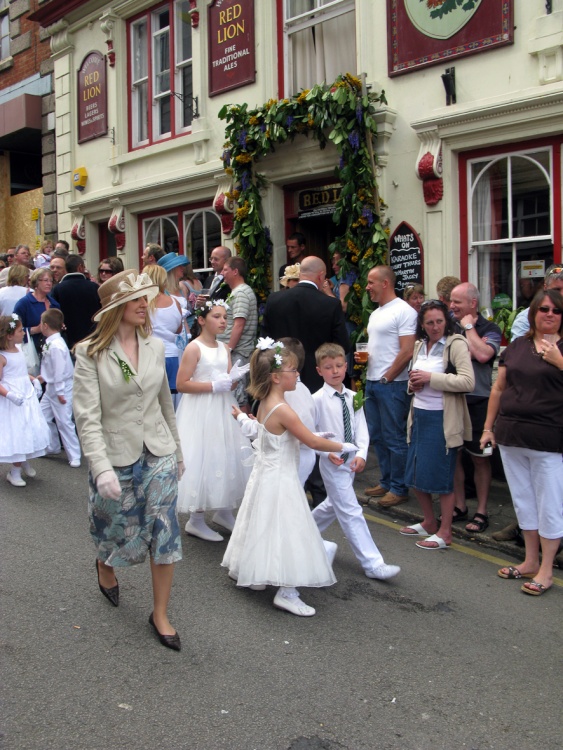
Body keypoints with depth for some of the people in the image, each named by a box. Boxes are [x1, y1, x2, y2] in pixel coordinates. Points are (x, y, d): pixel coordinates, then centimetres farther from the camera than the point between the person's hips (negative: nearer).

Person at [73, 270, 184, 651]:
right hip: (116, 457, -3)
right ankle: (104, 566, 53)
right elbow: (87, 417, -17)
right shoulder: (90, 352, -12)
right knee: (118, 530, 16)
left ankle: (161, 614, 19)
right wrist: (102, 469, -26)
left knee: (165, 534, 1)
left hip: (159, 454, 3)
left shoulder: (155, 346, 1)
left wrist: (177, 451, 17)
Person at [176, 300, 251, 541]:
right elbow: (181, 385, -17)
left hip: (222, 412, 7)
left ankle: (223, 511, 28)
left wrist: (234, 377, -8)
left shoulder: (224, 348, 10)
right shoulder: (194, 348, -11)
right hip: (200, 412, -7)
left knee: (226, 457, 11)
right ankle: (196, 520, 12)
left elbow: (227, 383, 13)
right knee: (202, 460, -2)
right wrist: (213, 386, -19)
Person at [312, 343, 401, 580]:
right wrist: (327, 452, -21)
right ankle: (373, 564, -4)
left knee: (333, 505, 23)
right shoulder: (318, 400, -13)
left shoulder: (353, 398, 2)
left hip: (351, 460, 6)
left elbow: (361, 429, -1)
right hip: (332, 462, -6)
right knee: (351, 512, -6)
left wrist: (361, 454, -14)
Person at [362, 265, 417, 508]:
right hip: (371, 382, 9)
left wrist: (386, 378, -14)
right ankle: (386, 482, 26)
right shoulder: (376, 313, 17)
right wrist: (363, 355, 4)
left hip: (391, 384, -9)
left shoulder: (403, 311, -12)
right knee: (377, 436, 14)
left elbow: (407, 352, -17)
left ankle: (398, 488, 9)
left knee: (394, 439, -1)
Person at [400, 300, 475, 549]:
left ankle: (444, 532, 13)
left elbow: (468, 381, -22)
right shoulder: (419, 345, 11)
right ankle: (429, 522, 31)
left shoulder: (456, 344, -11)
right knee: (415, 475, 13)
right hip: (419, 416, 8)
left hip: (442, 419, -8)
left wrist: (430, 378, -21)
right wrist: (413, 384, 1)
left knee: (441, 476, -1)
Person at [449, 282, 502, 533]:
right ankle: (459, 506, 24)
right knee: (453, 454, 11)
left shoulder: (490, 329, -4)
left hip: (477, 401, -4)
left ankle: (481, 512, 16)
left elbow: (482, 355, -22)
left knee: (480, 458, 5)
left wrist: (469, 327, -13)